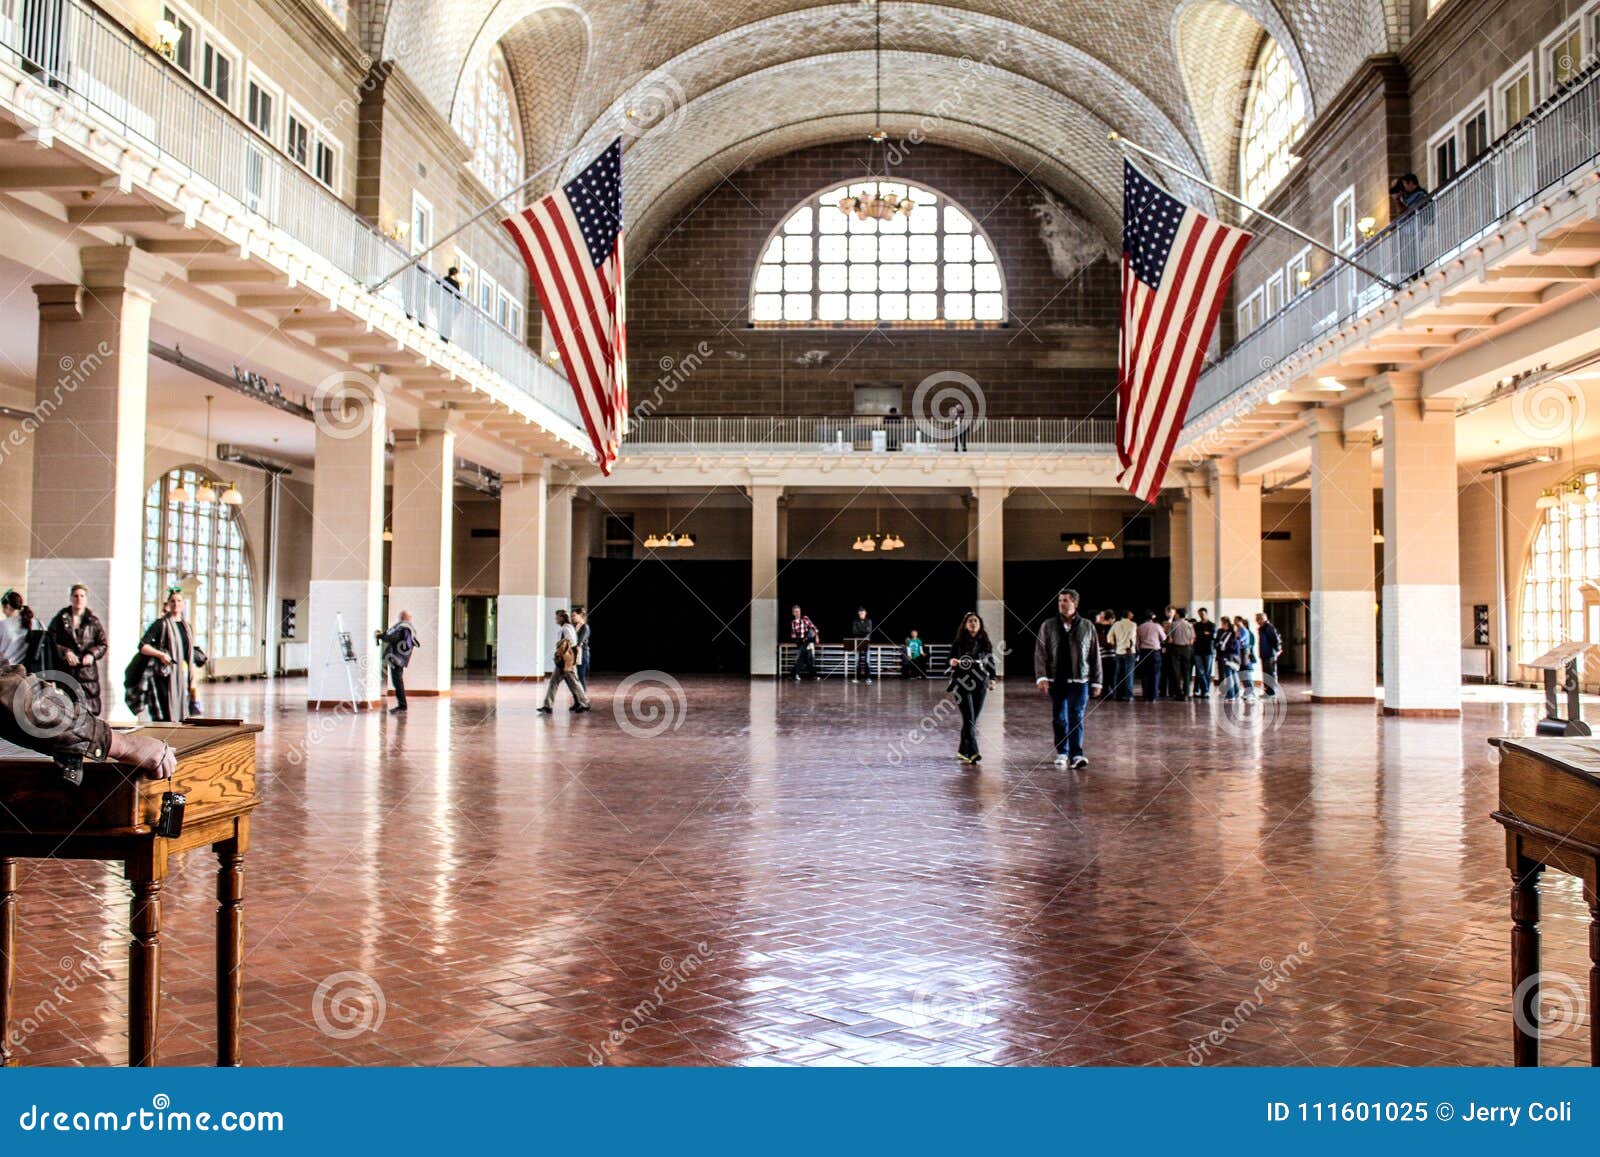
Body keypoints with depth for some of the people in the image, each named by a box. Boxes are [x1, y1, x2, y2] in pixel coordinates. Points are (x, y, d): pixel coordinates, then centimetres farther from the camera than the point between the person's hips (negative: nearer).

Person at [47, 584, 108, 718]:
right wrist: (65, 652, -13)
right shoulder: (60, 618, 8)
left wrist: (92, 654, -11)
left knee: (88, 711, -4)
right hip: (64, 671, 0)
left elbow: (103, 644, 8)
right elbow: (51, 641, 2)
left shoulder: (93, 620, 9)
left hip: (87, 670, 0)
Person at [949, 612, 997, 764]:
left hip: (980, 683, 3)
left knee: (973, 719, 7)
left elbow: (991, 661, 14)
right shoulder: (959, 642, 1)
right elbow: (951, 658, 3)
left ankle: (963, 750, 21)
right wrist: (952, 662, -20)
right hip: (962, 683, -3)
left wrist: (992, 679, 7)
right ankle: (973, 752, -18)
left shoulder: (985, 642, 8)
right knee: (969, 718, -13)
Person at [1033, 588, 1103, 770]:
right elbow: (1040, 653, 1)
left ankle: (1076, 754, -7)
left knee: (1076, 718, -7)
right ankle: (1062, 753, 18)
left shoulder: (1087, 626, 5)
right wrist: (1041, 677, -10)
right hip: (1056, 681, 1)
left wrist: (1096, 681, 7)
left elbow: (1095, 655, 9)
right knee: (1059, 719, 7)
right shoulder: (1048, 626, 4)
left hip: (1079, 681, -1)